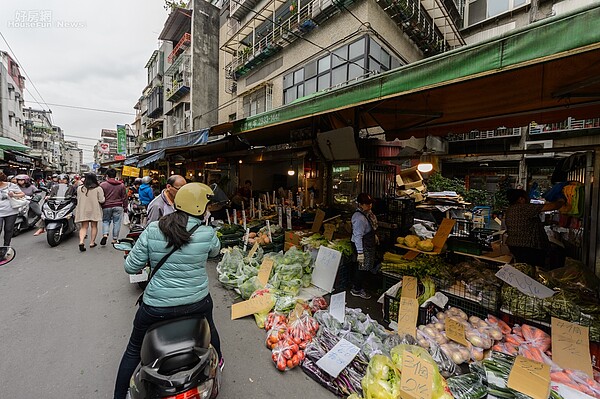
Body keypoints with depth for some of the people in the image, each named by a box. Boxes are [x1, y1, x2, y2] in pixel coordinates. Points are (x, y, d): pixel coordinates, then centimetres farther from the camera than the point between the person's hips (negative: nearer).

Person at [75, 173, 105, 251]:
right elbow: (101, 200, -10)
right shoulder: (98, 189, -9)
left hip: (83, 210, 3)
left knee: (84, 227, 7)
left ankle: (81, 241, -11)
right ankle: (92, 242, 15)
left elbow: (78, 199, 11)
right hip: (94, 210, -3)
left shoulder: (80, 188, 3)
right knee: (94, 226, 9)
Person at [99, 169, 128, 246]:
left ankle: (105, 234, -3)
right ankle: (115, 239, 9)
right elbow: (124, 197, 6)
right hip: (118, 207, 0)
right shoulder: (121, 185, 3)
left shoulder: (102, 185, -2)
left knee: (105, 221, 16)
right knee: (116, 222, 5)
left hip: (106, 207, 0)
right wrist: (125, 207, 14)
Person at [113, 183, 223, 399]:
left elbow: (131, 267, -5)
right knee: (208, 326, 33)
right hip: (197, 304, 1)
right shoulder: (207, 233, -16)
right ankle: (217, 361, 58)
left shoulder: (152, 230, -13)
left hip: (156, 307, -1)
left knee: (134, 350, 27)